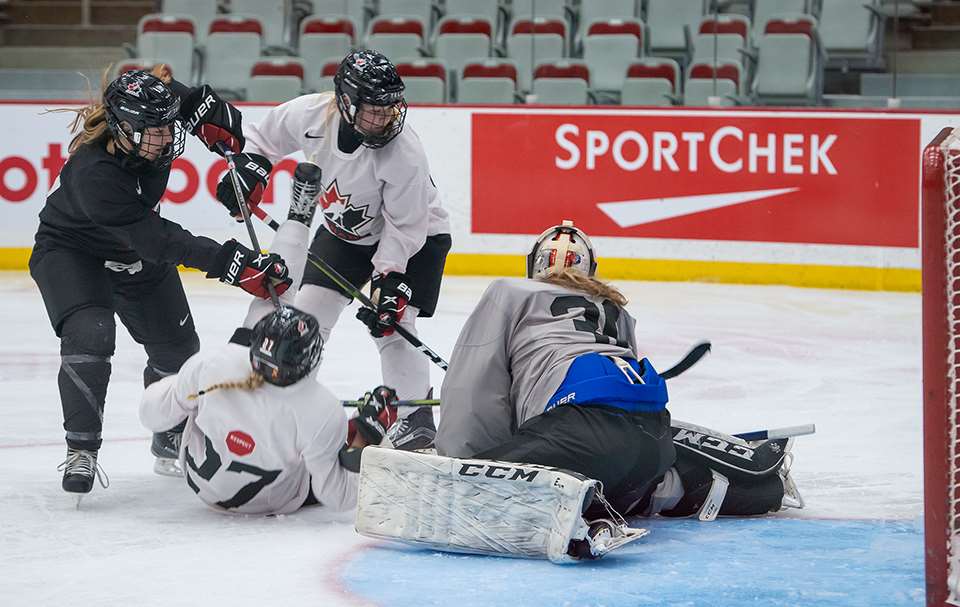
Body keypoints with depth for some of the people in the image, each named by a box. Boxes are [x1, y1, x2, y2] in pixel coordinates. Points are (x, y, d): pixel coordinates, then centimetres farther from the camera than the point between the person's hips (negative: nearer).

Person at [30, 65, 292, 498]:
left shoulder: (153, 114, -23)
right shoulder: (94, 171, -41)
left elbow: (189, 97, 4)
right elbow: (158, 240, -41)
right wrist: (232, 264, -45)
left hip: (136, 251, 7)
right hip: (71, 249, -7)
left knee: (176, 346, 9)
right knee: (90, 334, -29)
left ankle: (172, 440, 33)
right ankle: (81, 450, -19)